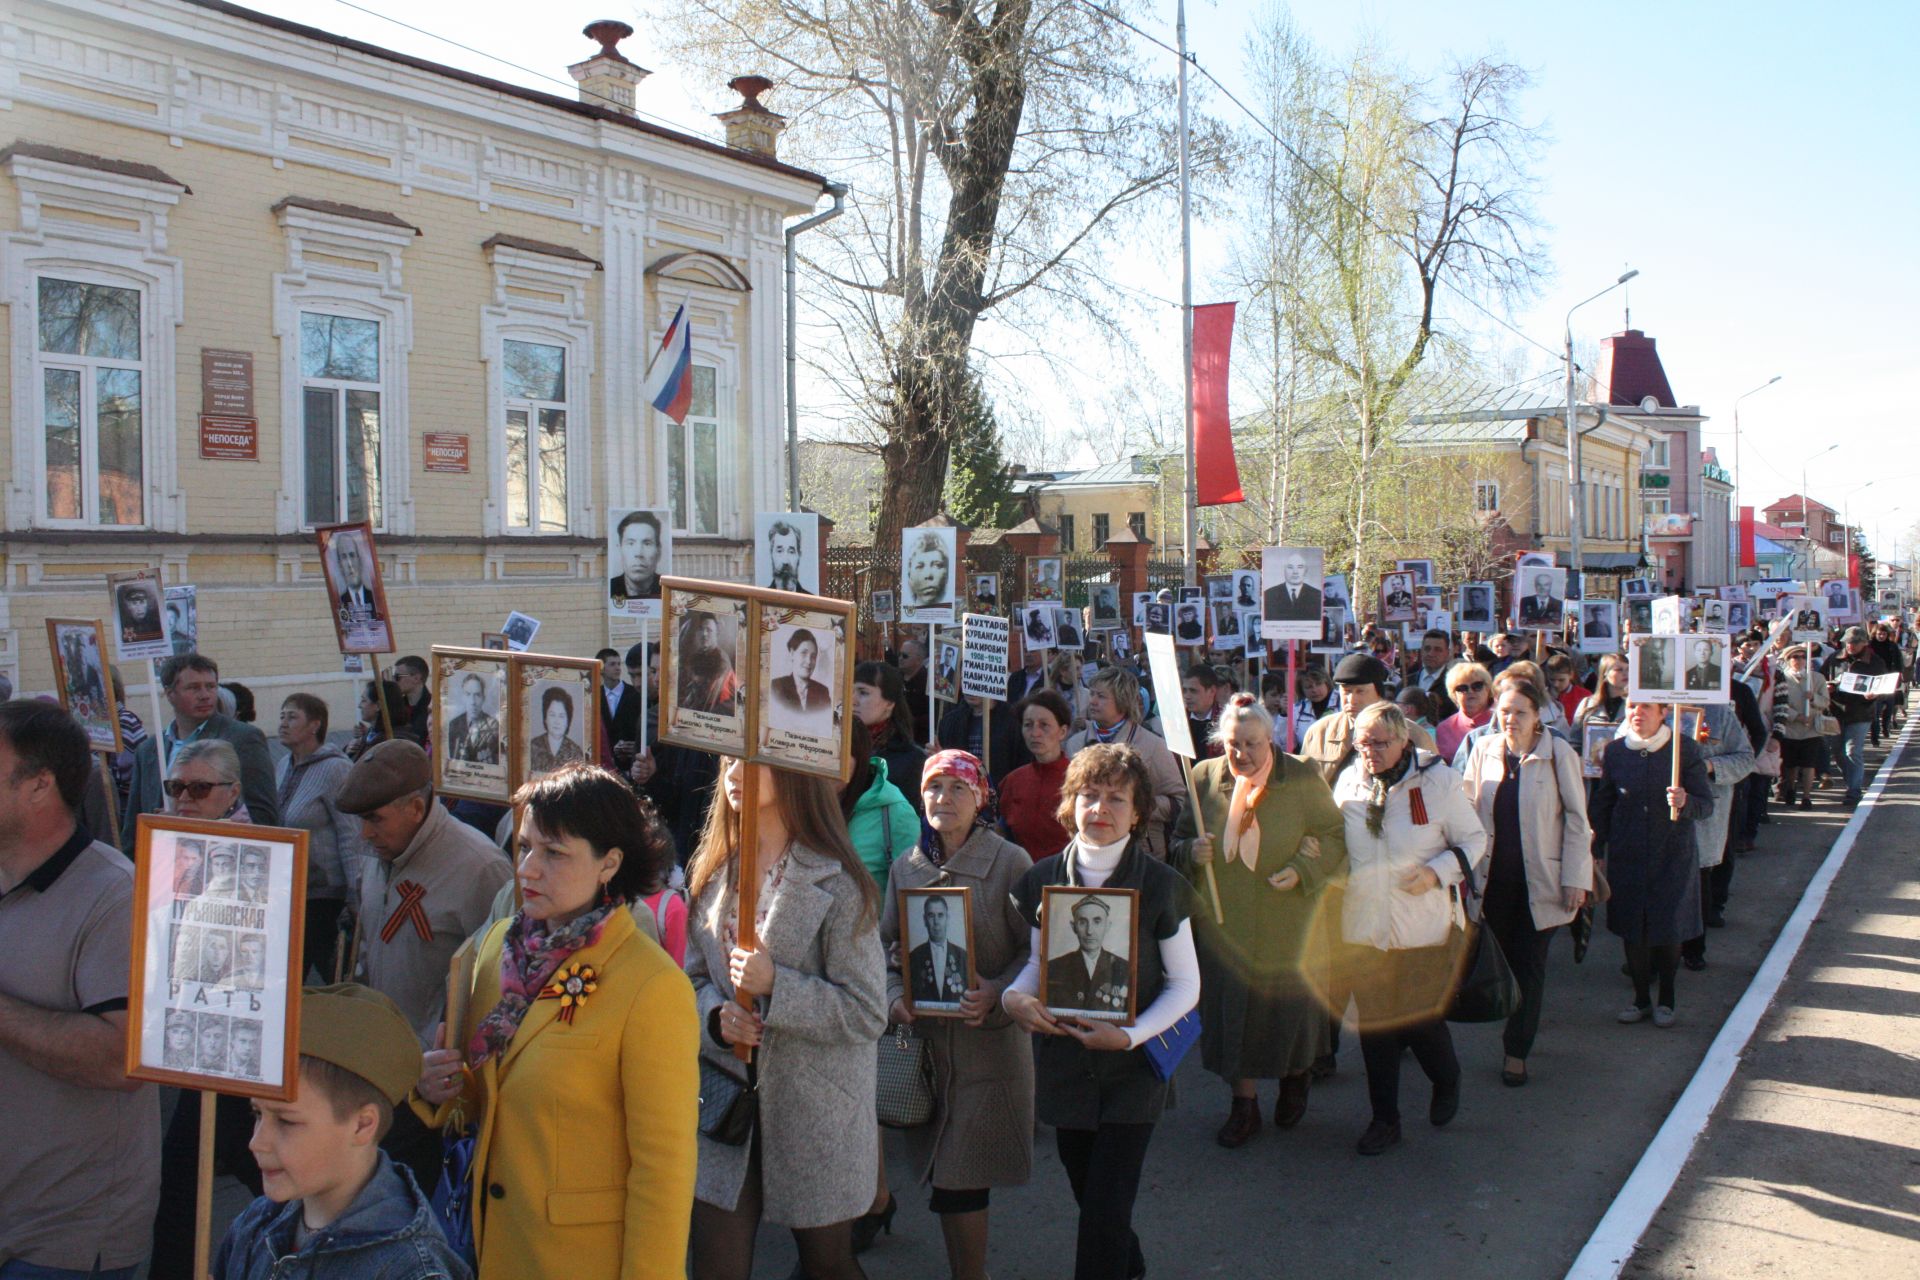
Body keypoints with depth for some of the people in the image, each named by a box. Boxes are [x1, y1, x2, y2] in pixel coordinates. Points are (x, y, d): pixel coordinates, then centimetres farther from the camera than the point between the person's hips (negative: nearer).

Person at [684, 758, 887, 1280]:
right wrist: (715, 1017, -11)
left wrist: (775, 986, -24)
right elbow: (695, 977, 10)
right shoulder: (711, 873, 5)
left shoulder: (836, 883, -14)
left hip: (816, 1110, -4)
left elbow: (867, 1013, -15)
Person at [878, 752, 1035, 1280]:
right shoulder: (908, 866, 7)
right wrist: (895, 994, -3)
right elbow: (887, 942, 14)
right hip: (925, 1037, 5)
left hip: (989, 1039, -5)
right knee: (943, 1172, 12)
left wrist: (997, 993, -20)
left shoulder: (1010, 863, -8)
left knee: (962, 1179, -3)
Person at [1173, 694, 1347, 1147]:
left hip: (1288, 927, -2)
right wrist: (1191, 852, -14)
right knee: (1231, 1009, 8)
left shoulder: (1302, 779, -9)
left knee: (1289, 1006, 10)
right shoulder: (1205, 778, -1)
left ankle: (1295, 1078, 42)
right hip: (1225, 923, 2)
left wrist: (1301, 871, -18)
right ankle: (1244, 1105, 25)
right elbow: (1180, 838, 9)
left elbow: (1333, 837, -2)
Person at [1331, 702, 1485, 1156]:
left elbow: (1474, 839, 1)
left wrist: (1437, 872, -14)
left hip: (1423, 926, -3)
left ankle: (1447, 1083, 36)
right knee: (1374, 1024, 7)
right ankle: (1384, 1118, 22)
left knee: (1421, 1020, 1)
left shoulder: (1438, 781, -7)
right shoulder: (1347, 783, 3)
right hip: (1363, 927, 3)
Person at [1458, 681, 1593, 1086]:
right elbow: (1467, 811, 8)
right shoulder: (1484, 751, 1)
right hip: (1494, 879, 3)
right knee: (1503, 959, 9)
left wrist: (1575, 878, -7)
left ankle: (1517, 1050, 13)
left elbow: (1577, 819, -4)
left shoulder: (1559, 754, -8)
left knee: (1530, 965, 3)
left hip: (1539, 880, -3)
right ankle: (1517, 1033, 29)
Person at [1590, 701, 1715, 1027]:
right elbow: (1602, 805, 8)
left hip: (1672, 856, -2)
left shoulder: (1684, 749, -8)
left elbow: (1706, 804, -7)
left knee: (1669, 929, 5)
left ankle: (1666, 999, 25)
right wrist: (1596, 850, 7)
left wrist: (1685, 803, -28)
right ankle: (1641, 997, 25)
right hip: (1627, 858, 2)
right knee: (1631, 930, 7)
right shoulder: (1615, 751, 0)